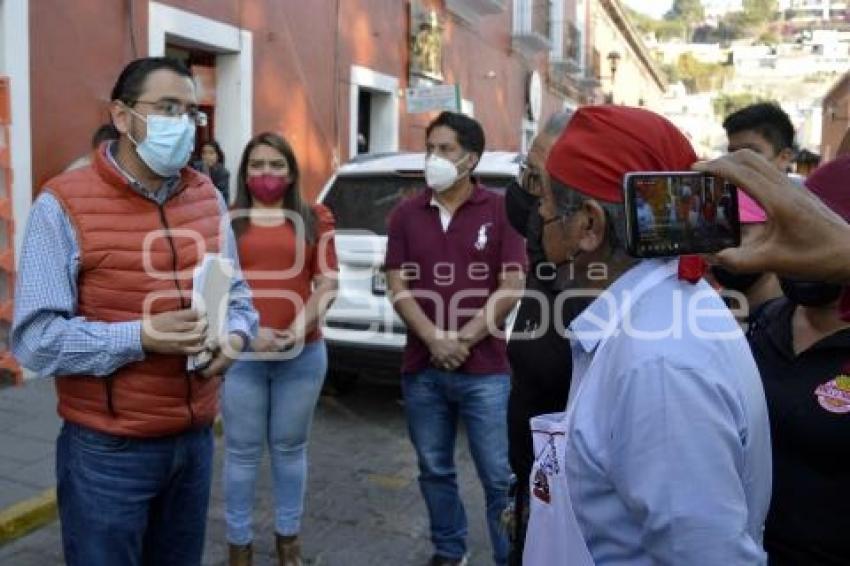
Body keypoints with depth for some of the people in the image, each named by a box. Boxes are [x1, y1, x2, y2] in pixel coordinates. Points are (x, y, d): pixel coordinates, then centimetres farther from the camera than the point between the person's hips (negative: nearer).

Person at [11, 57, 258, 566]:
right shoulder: (64, 204, -11)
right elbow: (35, 340, -15)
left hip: (196, 439, 5)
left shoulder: (208, 197, 6)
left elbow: (237, 293, 13)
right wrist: (141, 337, -26)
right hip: (108, 451, -5)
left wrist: (235, 336, -9)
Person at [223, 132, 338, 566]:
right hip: (240, 352, -1)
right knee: (242, 450, 7)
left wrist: (303, 324, -11)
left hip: (303, 354, 1)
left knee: (289, 447, 13)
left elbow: (328, 283, 4)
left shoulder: (315, 219, 7)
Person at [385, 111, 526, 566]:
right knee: (434, 470, 15)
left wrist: (463, 340, -11)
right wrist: (435, 340, -12)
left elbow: (511, 287, -5)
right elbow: (397, 288, 2)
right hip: (421, 369, 3)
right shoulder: (405, 214, 7)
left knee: (499, 477, 1)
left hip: (485, 370, -3)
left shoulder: (500, 211, 0)